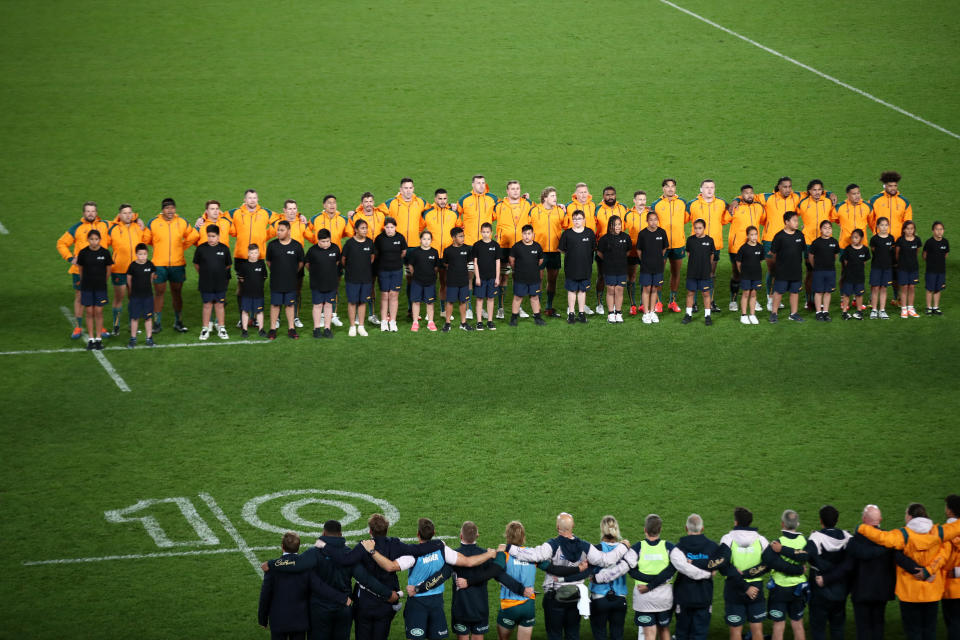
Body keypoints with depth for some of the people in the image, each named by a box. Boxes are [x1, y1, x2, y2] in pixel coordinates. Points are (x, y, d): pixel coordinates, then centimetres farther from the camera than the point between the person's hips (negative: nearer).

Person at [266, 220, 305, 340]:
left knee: (289, 304, 7)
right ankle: (272, 329, 10)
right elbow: (268, 262, 9)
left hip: (291, 282, 0)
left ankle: (291, 328, 14)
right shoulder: (272, 245, -3)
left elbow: (300, 263, 10)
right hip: (276, 281, 0)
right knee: (275, 304, 4)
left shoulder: (297, 246, -4)